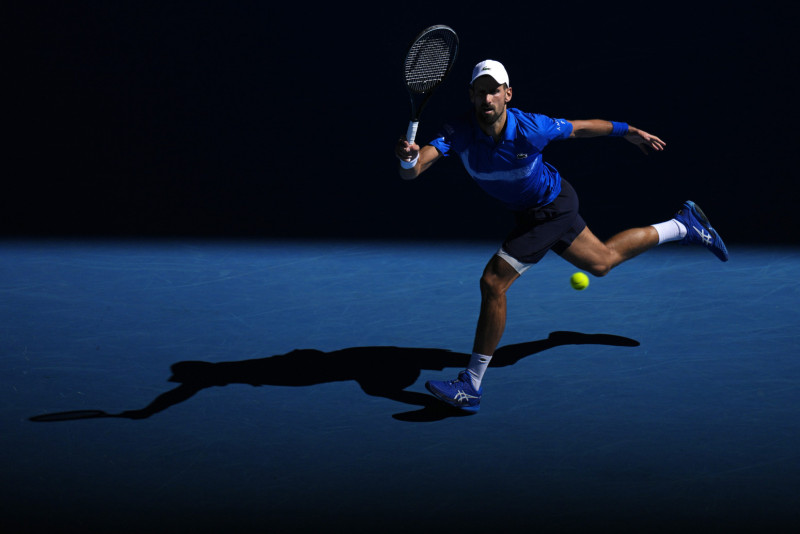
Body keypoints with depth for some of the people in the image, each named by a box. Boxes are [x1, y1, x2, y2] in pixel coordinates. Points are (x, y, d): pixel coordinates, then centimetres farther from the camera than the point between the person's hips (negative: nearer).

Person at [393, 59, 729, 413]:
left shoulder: (531, 129, -31)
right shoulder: (458, 132, -23)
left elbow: (582, 127, -11)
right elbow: (412, 171, -35)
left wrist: (628, 131, 3)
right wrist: (408, 160, -60)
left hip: (552, 208, -6)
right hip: (530, 211, 6)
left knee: (493, 282, -18)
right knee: (602, 261, 26)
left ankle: (470, 387, -8)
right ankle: (684, 225, 49)